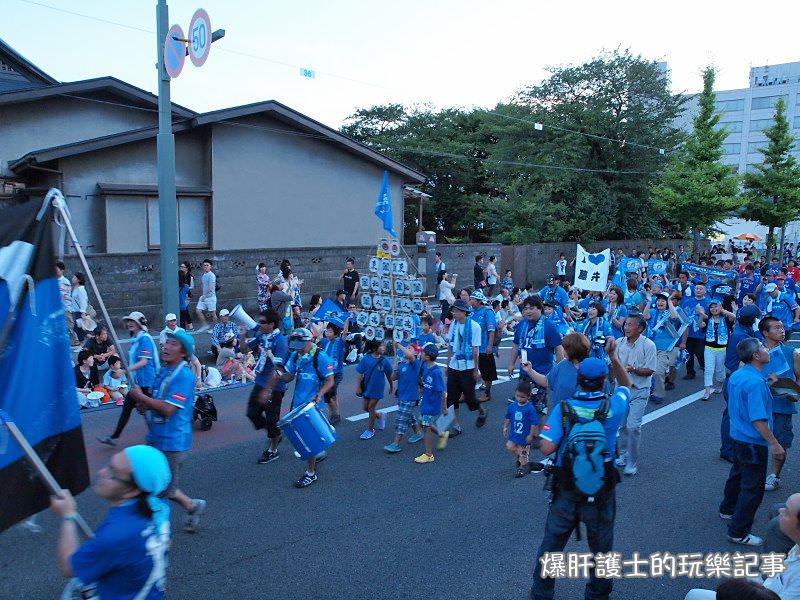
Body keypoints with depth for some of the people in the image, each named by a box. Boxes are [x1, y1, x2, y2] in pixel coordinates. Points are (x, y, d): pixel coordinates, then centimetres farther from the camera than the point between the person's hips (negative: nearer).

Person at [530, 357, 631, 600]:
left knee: (552, 542, 17)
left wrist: (563, 433, -2)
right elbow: (625, 384, 11)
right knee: (601, 546, 21)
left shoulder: (563, 409, -16)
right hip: (602, 490, 1)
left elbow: (546, 448, -20)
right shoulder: (614, 407, -12)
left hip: (566, 489, 0)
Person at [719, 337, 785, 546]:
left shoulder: (736, 376, 2)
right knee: (753, 488, 2)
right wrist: (774, 444, -23)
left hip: (738, 435, 10)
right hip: (753, 442, -10)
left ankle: (728, 509, 48)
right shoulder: (755, 383, -28)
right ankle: (738, 532, 10)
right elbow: (758, 419, -29)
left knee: (737, 474, 28)